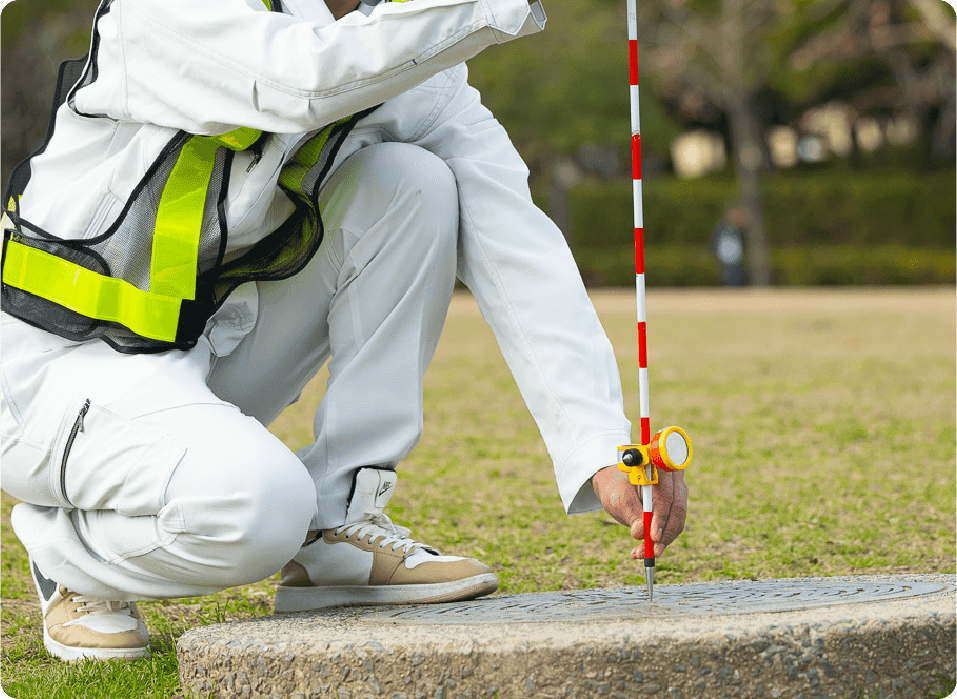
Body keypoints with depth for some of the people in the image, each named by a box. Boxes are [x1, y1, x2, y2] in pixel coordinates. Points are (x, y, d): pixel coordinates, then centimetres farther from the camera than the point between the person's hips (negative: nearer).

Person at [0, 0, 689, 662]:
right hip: (70, 360, -7)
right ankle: (69, 549, 1)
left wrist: (604, 448, -21)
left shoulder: (417, 66, -4)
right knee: (257, 503, -34)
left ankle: (338, 529, -5)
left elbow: (519, 254, -11)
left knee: (413, 181, -11)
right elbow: (310, 80, -43)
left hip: (213, 346, 7)